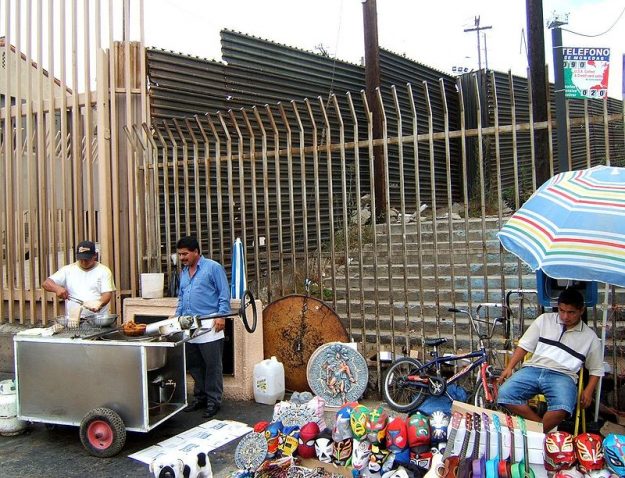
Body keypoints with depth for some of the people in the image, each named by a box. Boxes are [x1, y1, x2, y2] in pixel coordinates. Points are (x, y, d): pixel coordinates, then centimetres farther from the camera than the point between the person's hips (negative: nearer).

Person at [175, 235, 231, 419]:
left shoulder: (213, 268, -4)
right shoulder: (183, 272, 18)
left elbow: (224, 294, -7)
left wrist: (221, 315, -15)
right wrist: (177, 317, 15)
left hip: (209, 327, -7)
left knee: (212, 366, 0)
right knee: (194, 365, 13)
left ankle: (213, 401, 11)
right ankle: (200, 397, 27)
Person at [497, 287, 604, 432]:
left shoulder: (590, 337, 12)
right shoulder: (544, 319, 13)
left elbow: (596, 369, 17)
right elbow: (524, 345, 12)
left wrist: (588, 391, -1)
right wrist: (509, 367, 1)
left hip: (562, 376, -1)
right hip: (533, 369, 2)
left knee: (562, 408, -36)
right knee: (504, 393, -26)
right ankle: (542, 424, -11)